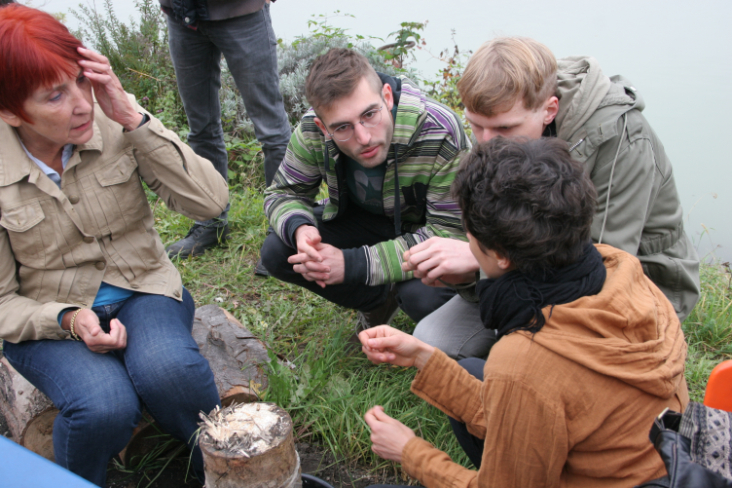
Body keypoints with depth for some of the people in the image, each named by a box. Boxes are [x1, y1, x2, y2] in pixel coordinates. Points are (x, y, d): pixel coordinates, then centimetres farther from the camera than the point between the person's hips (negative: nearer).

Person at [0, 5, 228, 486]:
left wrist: (134, 118, -24)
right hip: (49, 317, 0)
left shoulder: (113, 121, -11)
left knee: (166, 370, -32)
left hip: (141, 289, 1)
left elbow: (211, 201, -19)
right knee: (104, 406, -31)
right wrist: (68, 320, -23)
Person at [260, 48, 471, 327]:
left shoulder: (441, 135, -34)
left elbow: (451, 233, -32)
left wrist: (354, 264, -37)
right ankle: (380, 300, 4)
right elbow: (284, 193, -6)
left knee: (422, 297, -35)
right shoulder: (312, 132, -23)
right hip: (362, 218, 4)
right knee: (276, 253, -15)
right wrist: (298, 229, -32)